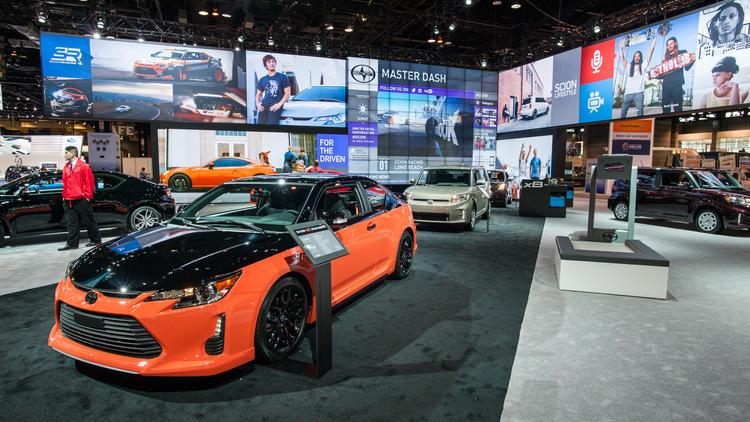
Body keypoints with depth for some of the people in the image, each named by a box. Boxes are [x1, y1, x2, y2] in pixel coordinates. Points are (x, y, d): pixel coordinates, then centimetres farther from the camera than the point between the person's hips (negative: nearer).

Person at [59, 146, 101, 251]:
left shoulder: (83, 166, -6)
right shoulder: (66, 167, 16)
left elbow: (89, 182, -8)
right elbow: (65, 182, 21)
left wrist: (87, 196, -10)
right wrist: (64, 195, 13)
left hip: (81, 200, -6)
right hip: (68, 201, 7)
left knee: (89, 221, 3)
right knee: (72, 223, 7)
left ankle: (95, 240, 13)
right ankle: (72, 243, 10)